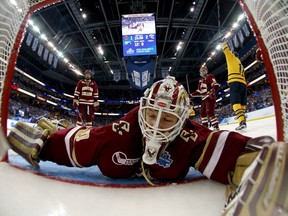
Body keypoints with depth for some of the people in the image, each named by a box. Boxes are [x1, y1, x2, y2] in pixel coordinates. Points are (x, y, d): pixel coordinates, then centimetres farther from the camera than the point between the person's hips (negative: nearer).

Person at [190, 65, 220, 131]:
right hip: (204, 98, 9)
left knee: (209, 112, -19)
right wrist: (192, 94, 20)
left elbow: (216, 85, -14)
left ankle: (216, 127, -16)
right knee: (202, 113, 8)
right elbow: (199, 91, 26)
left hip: (210, 97, -9)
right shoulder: (200, 80, 22)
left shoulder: (210, 76, -2)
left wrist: (212, 90, -32)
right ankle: (205, 126, 18)